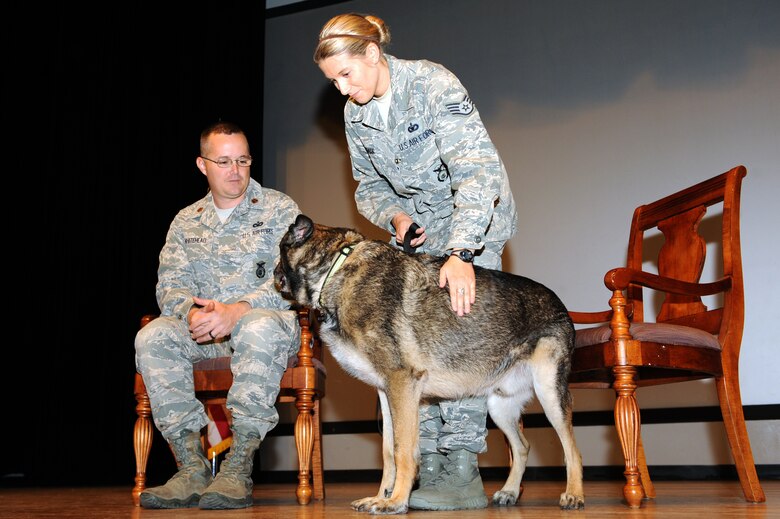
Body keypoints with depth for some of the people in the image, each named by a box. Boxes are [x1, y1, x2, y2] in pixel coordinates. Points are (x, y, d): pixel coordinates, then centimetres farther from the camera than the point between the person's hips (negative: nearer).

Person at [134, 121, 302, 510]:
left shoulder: (279, 208, 3)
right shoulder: (186, 222, 16)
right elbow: (170, 285, 7)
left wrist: (238, 310, -25)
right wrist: (192, 312, -18)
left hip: (268, 319, -4)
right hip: (204, 331, 4)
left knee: (259, 329, -39)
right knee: (152, 337, -25)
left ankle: (238, 469, -36)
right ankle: (192, 467, -25)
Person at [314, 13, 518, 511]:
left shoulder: (433, 84, -23)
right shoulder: (355, 113, -1)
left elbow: (479, 170, -32)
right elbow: (369, 187, 12)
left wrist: (461, 253, -42)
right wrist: (394, 215, -11)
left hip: (474, 217, -7)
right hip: (415, 227, 7)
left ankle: (463, 473, -15)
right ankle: (429, 466, 4)